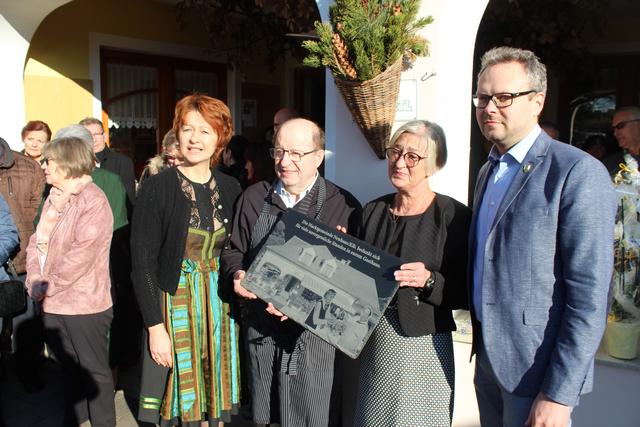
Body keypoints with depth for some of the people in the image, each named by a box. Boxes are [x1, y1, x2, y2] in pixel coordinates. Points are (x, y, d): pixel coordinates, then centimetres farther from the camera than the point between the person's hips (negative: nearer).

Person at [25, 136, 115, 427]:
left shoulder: (92, 201, -16)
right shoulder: (54, 199, 11)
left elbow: (81, 255, -22)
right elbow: (36, 241, 10)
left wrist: (48, 285, -16)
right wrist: (34, 278, -6)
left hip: (83, 303, -8)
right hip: (53, 303, 8)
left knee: (93, 370, 7)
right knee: (69, 366, 21)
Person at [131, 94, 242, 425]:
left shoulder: (229, 188, 2)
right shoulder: (157, 188, -11)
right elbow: (142, 263, -10)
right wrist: (155, 327, -13)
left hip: (221, 307, 4)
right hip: (174, 305, -3)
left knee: (216, 398, 13)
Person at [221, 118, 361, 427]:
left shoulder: (343, 206, -6)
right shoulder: (253, 197, 8)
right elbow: (233, 250, 15)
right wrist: (237, 275, -7)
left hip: (311, 329, -4)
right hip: (259, 325, 4)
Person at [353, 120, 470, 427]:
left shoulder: (454, 216, -10)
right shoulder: (373, 211, 5)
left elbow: (466, 294, -8)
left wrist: (429, 281, -24)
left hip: (423, 344, -4)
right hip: (374, 343, 5)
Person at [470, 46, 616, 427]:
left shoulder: (578, 173, -15)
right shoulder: (488, 172, 10)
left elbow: (589, 298, -19)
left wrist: (558, 394, -20)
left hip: (538, 368, -7)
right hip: (489, 360, 7)